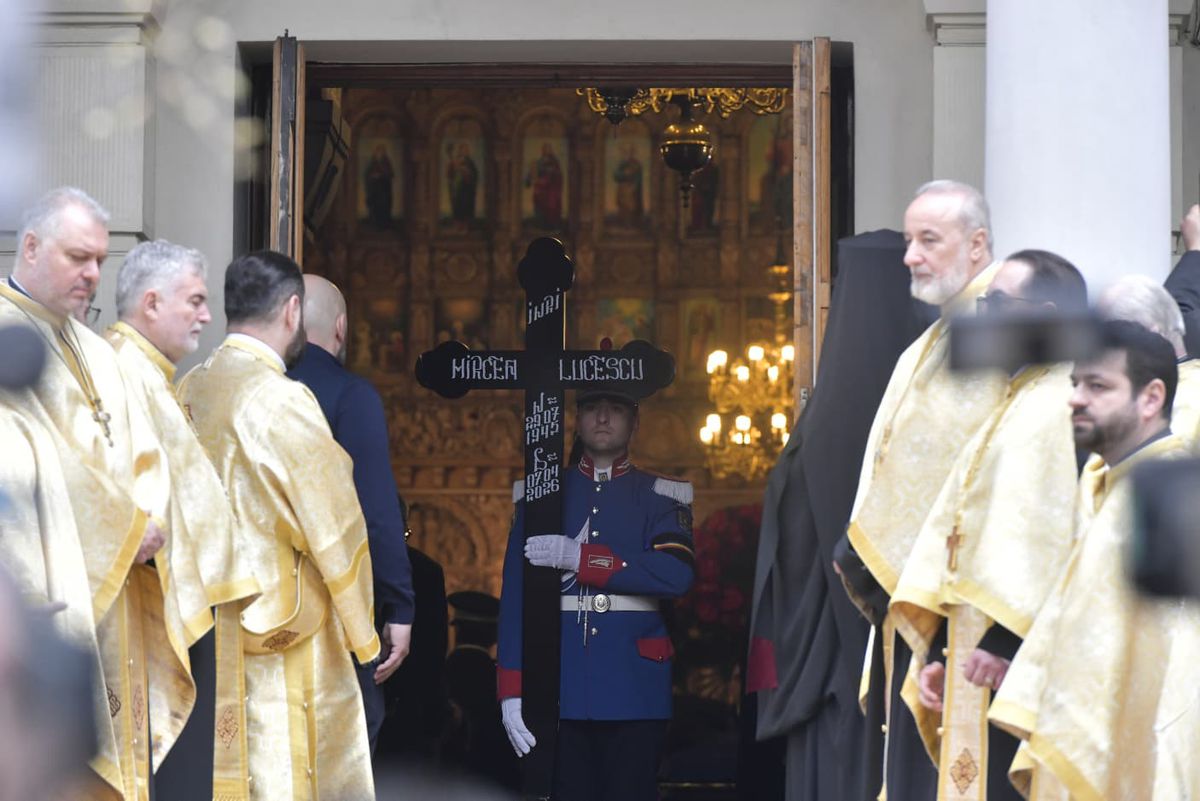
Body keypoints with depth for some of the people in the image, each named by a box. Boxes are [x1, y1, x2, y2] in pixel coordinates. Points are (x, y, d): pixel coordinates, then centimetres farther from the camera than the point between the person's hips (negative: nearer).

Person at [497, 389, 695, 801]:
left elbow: (676, 574, -11)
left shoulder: (660, 497, 8)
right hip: (559, 692, 1)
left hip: (635, 692, -1)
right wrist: (512, 690, -5)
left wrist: (579, 558, -14)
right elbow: (515, 597, 4)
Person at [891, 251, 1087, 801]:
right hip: (973, 657, 9)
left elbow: (1050, 539, -19)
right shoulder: (1015, 410, 22)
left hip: (1017, 663, -9)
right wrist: (940, 650, 12)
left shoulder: (1063, 407, -9)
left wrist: (1007, 642, -22)